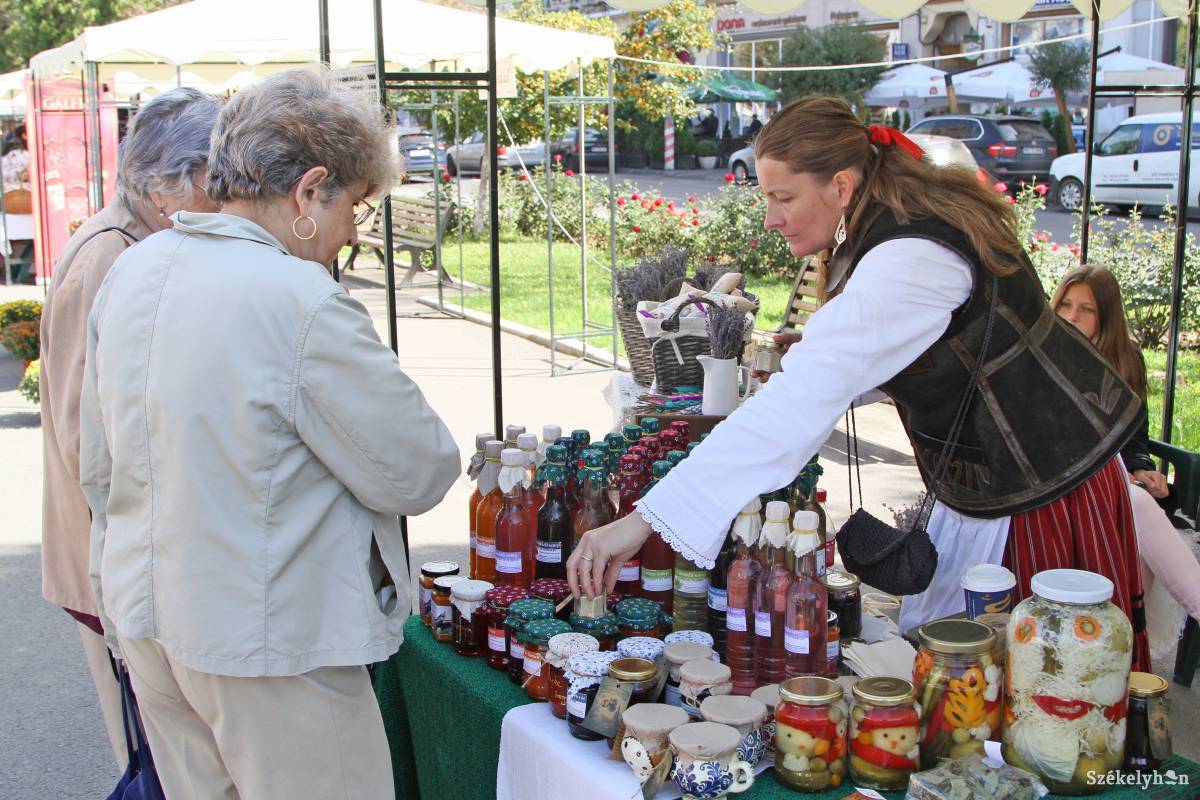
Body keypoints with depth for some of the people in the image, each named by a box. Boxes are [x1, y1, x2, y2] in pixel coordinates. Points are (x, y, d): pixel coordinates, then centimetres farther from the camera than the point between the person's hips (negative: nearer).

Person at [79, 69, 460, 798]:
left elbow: (98, 469, 11)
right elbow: (416, 476, -17)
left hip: (145, 621, 8)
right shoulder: (304, 302, -23)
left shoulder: (130, 271, 2)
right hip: (262, 643, -8)